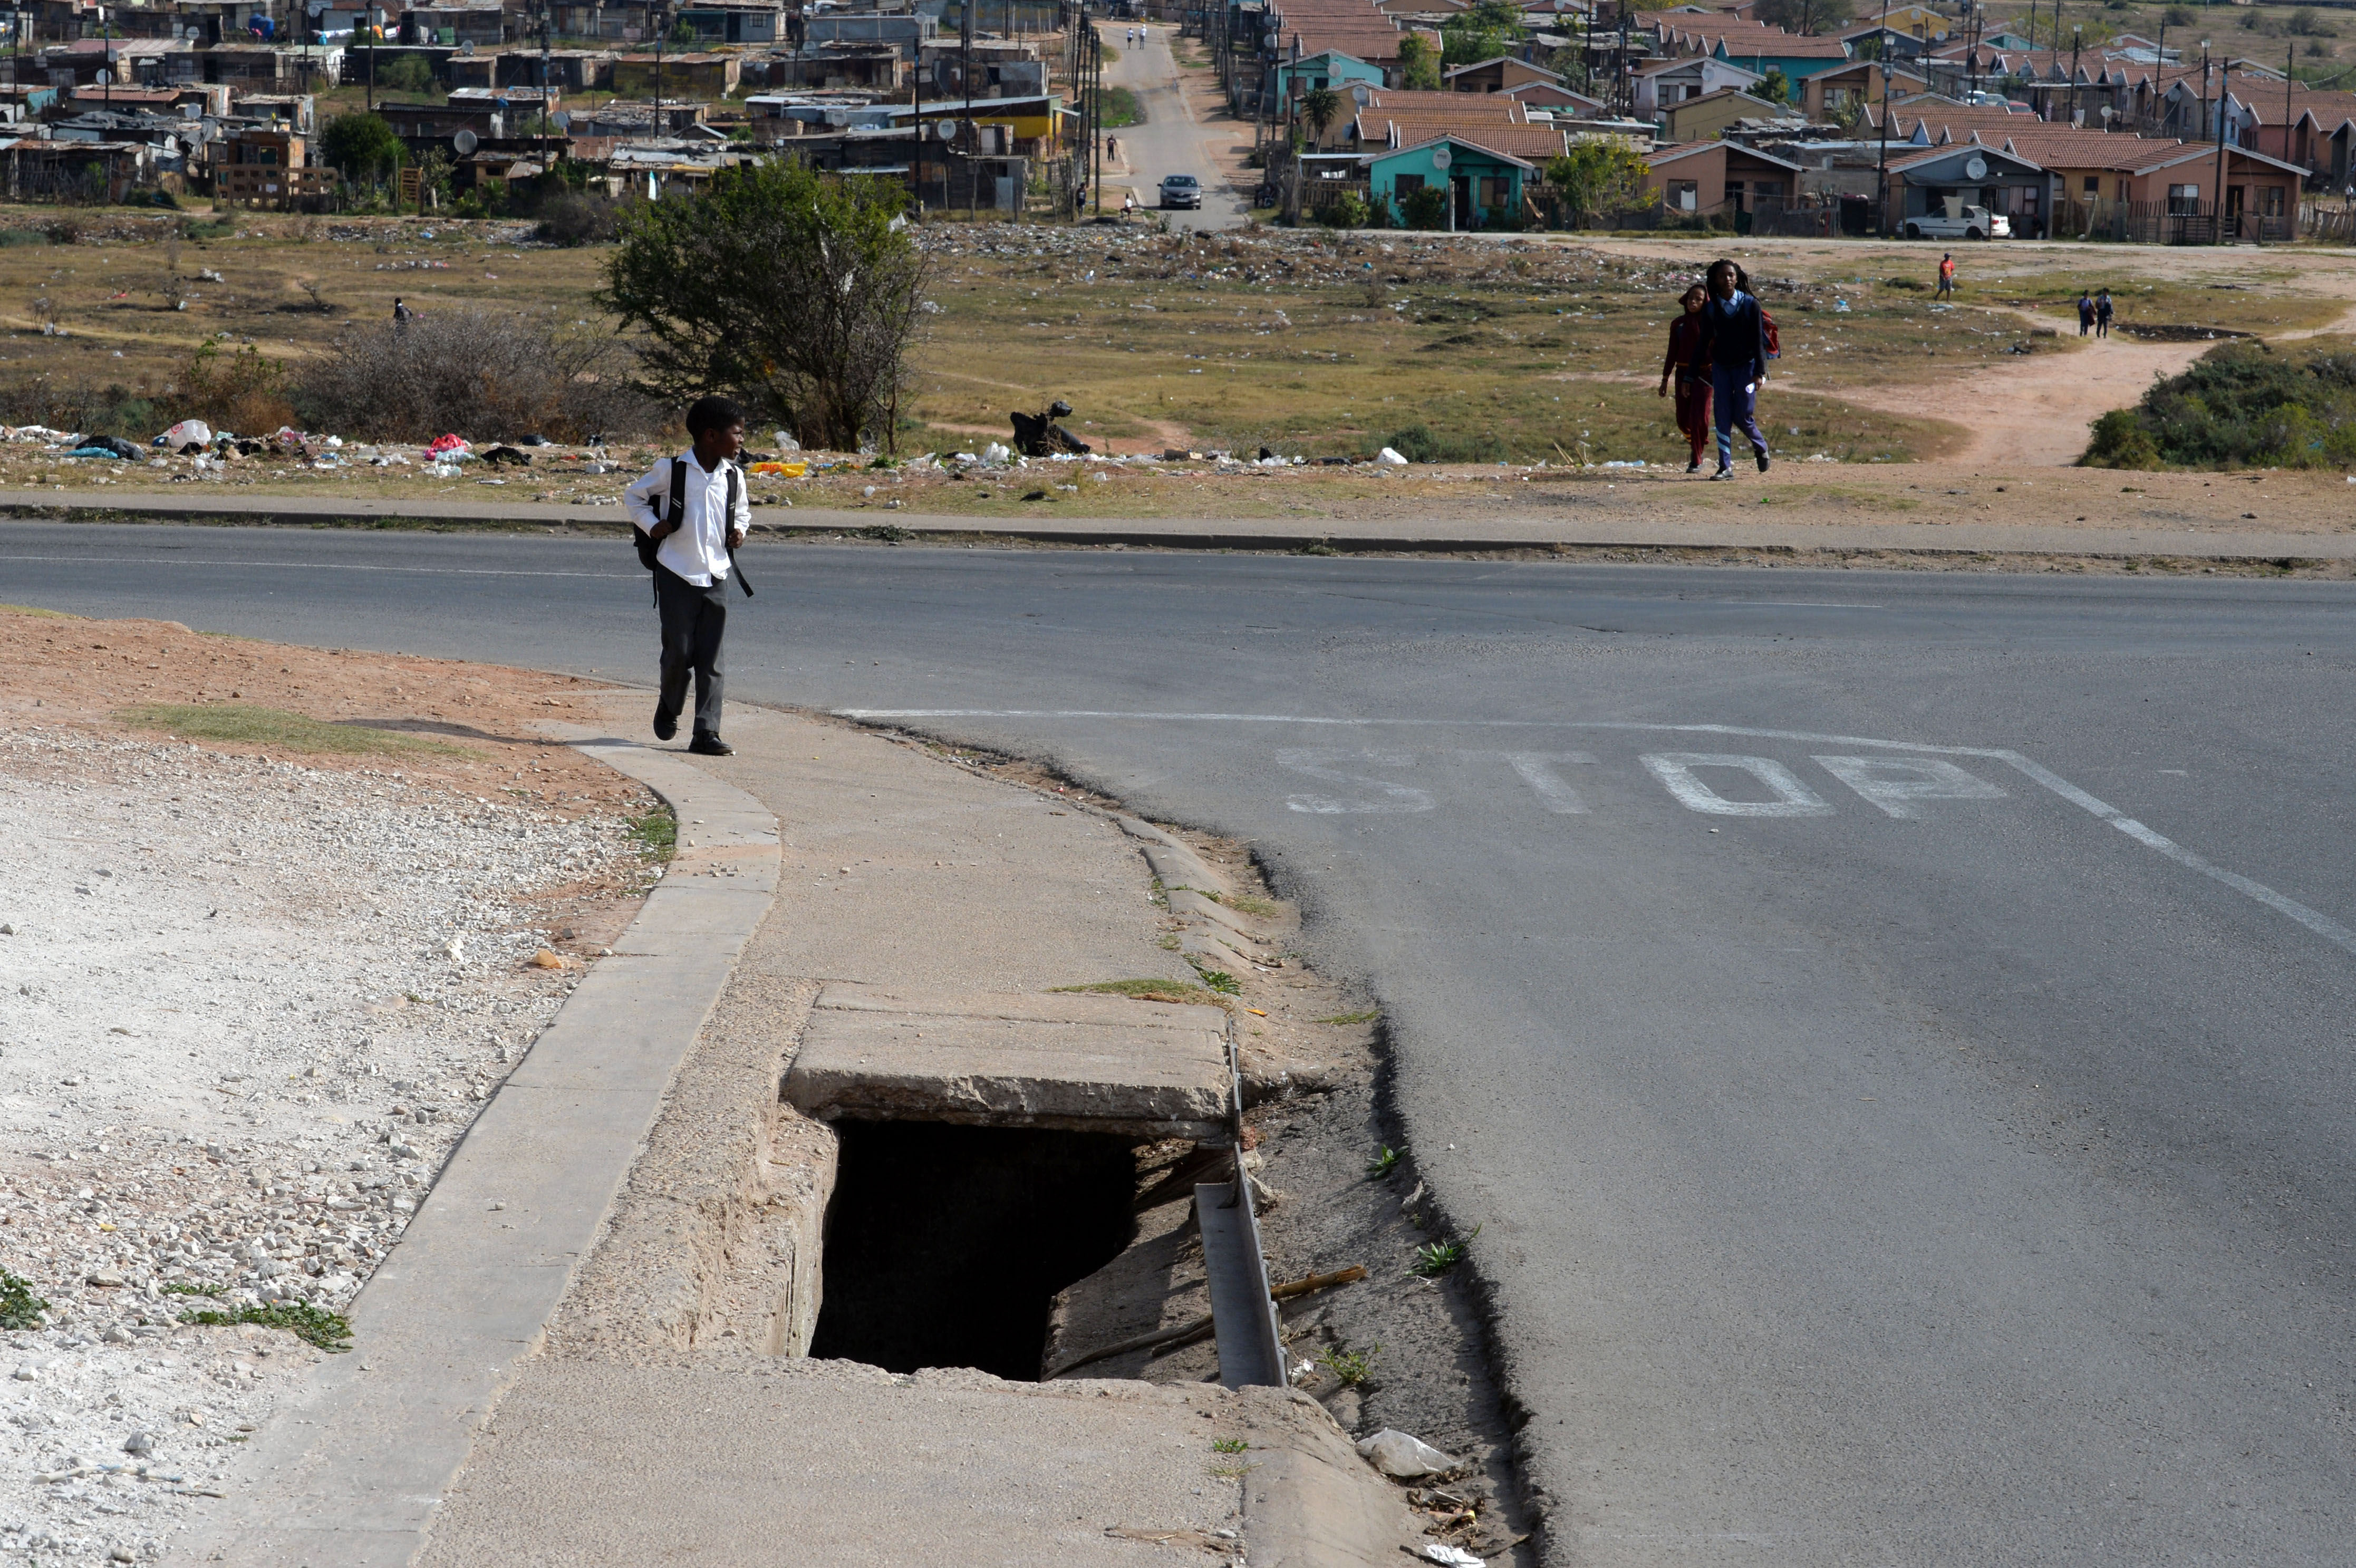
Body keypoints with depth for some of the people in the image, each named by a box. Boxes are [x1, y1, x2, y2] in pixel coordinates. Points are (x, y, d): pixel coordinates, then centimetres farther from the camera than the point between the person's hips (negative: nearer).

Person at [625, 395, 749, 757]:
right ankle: (669, 707, 27)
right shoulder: (672, 470, -6)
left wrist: (739, 530, 5)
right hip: (677, 576, -4)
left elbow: (742, 511, 26)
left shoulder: (733, 477, 6)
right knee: (679, 652, -3)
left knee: (710, 659, 0)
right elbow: (633, 496, 8)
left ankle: (707, 734, -1)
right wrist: (652, 525, -6)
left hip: (716, 577, 4)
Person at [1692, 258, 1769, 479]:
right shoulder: (1711, 308, 1)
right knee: (1722, 416, -4)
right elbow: (1703, 341, 5)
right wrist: (1694, 372, 2)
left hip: (1746, 365, -2)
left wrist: (1759, 372, -11)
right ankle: (1725, 467, -2)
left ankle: (1761, 448, 26)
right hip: (1721, 367, 2)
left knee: (1743, 415, -4)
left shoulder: (1750, 304, -5)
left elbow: (1758, 340, -5)